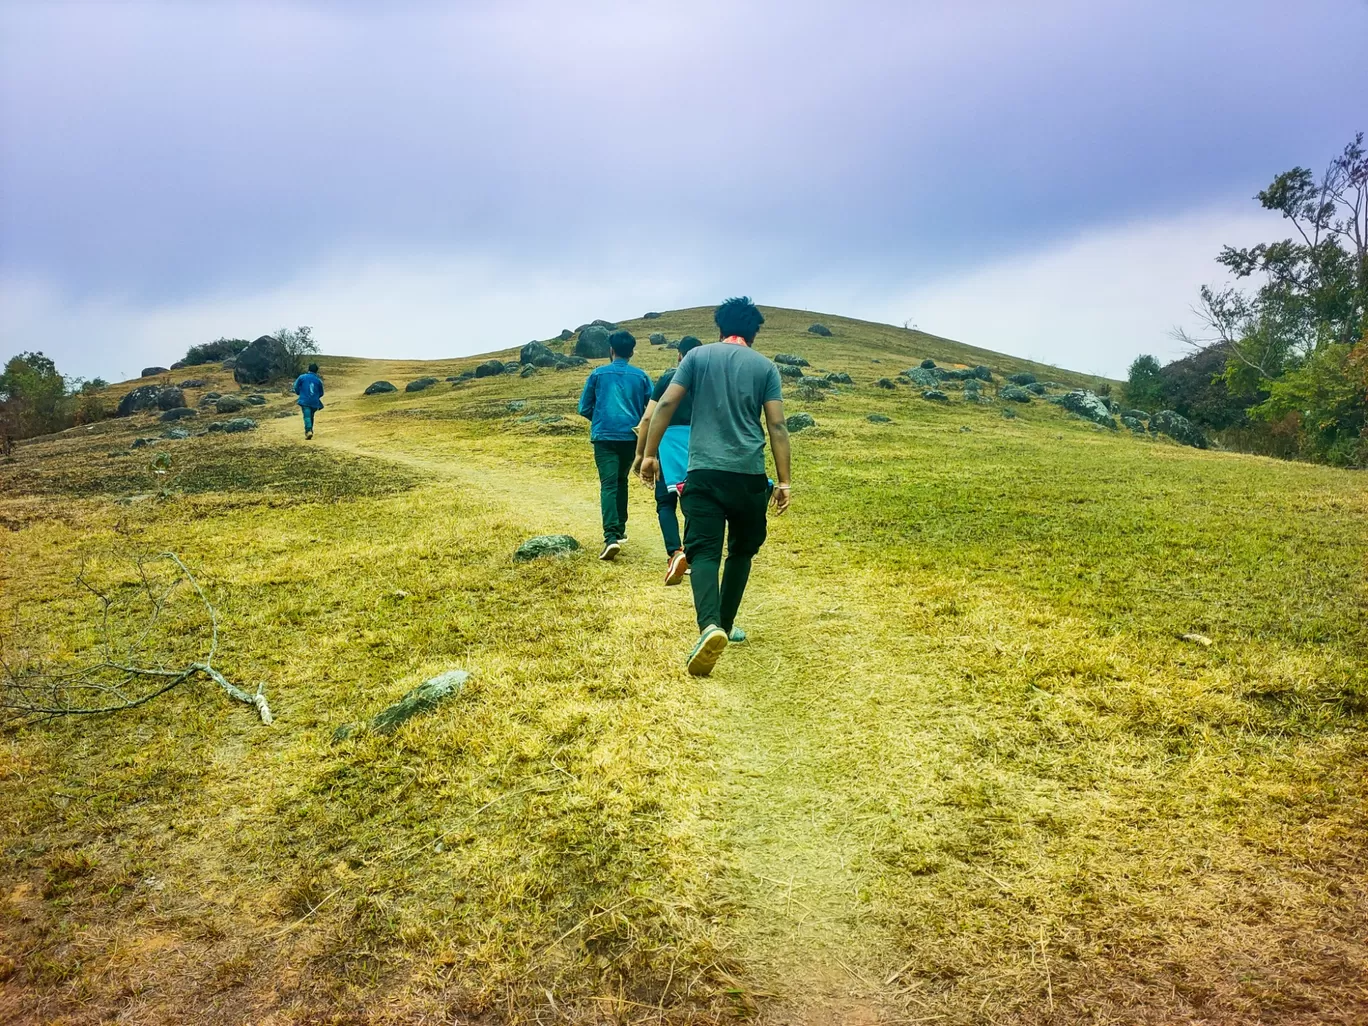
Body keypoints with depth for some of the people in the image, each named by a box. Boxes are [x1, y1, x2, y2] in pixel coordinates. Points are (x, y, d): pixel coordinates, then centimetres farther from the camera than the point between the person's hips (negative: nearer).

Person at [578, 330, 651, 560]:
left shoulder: (598, 374, 3)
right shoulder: (640, 376, 4)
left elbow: (584, 408, 7)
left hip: (604, 436, -2)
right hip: (631, 437, 2)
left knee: (609, 485, -9)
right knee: (621, 482, 21)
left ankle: (611, 536, -24)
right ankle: (620, 529, 28)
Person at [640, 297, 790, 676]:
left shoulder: (698, 356, 8)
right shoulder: (765, 367, 8)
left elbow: (666, 405, -1)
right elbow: (777, 426, 0)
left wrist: (650, 453, 5)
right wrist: (784, 480, 2)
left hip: (704, 471, -1)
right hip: (749, 474, 1)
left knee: (704, 552, -6)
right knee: (742, 550, 19)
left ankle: (710, 625, -29)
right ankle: (725, 625, 26)